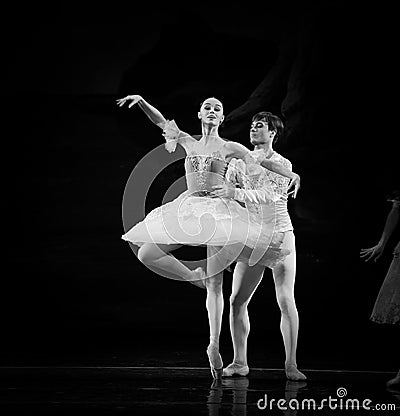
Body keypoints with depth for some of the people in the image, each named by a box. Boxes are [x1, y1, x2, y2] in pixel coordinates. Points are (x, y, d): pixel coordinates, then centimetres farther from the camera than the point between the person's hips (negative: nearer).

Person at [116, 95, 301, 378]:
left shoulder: (229, 148, 6)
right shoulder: (188, 142, 14)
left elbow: (262, 162, 2)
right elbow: (161, 121, 14)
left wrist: (291, 174, -11)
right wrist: (140, 101, 0)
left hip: (218, 211, -3)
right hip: (187, 209, 3)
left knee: (215, 283, -9)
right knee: (146, 254, -12)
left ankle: (214, 345, -6)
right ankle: (195, 277, 7)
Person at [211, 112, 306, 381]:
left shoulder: (283, 164, -4)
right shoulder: (240, 161, 9)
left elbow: (267, 195, -19)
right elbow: (222, 189, 12)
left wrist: (236, 193, -31)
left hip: (280, 236, -4)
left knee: (286, 301, -7)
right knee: (237, 300, -1)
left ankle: (291, 364, 1)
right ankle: (239, 362, 9)